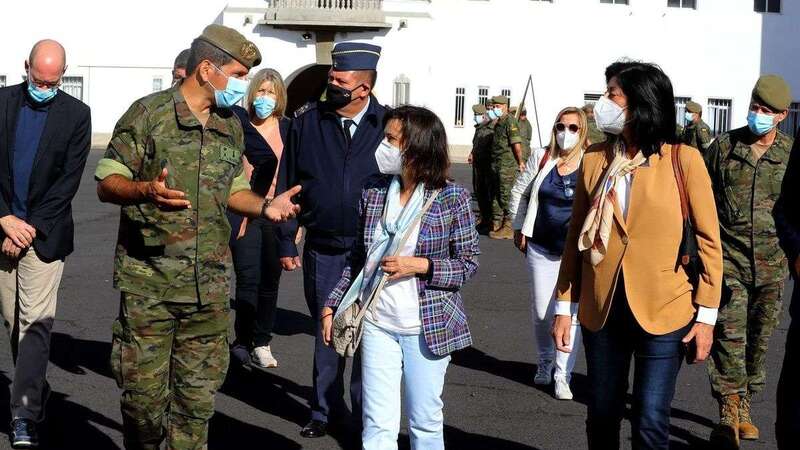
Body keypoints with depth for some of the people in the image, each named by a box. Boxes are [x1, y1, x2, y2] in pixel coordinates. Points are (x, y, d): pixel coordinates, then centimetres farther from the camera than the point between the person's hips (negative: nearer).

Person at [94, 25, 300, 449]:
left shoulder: (231, 127, 13)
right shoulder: (148, 113, -5)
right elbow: (107, 183, -5)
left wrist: (265, 205, 2)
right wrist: (146, 190, -26)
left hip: (210, 284, 5)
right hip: (149, 282, -4)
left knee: (198, 392, 7)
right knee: (143, 389, 0)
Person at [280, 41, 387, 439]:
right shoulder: (307, 122, 0)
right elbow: (289, 185, 5)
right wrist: (286, 243, 4)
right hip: (322, 252, 1)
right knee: (326, 333, 10)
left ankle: (365, 415, 20)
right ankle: (325, 410, 24)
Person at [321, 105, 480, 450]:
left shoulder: (451, 198, -8)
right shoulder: (374, 193, 3)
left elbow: (468, 263, -5)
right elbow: (357, 259, 12)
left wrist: (420, 265, -18)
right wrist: (332, 305, 8)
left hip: (427, 327, -3)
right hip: (377, 323, 3)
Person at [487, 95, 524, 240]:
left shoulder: (510, 121, -13)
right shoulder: (498, 122, 16)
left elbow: (516, 144, -17)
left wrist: (520, 162, -16)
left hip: (507, 165, -10)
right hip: (496, 164, 10)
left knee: (506, 196, -7)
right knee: (495, 195, 14)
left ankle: (508, 228, -3)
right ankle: (497, 224, 23)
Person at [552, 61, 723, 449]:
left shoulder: (683, 159, -7)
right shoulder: (594, 159, 3)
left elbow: (708, 239, -4)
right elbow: (576, 237, 9)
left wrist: (706, 315, -6)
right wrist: (564, 307, 7)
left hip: (663, 312, -3)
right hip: (601, 311, 4)